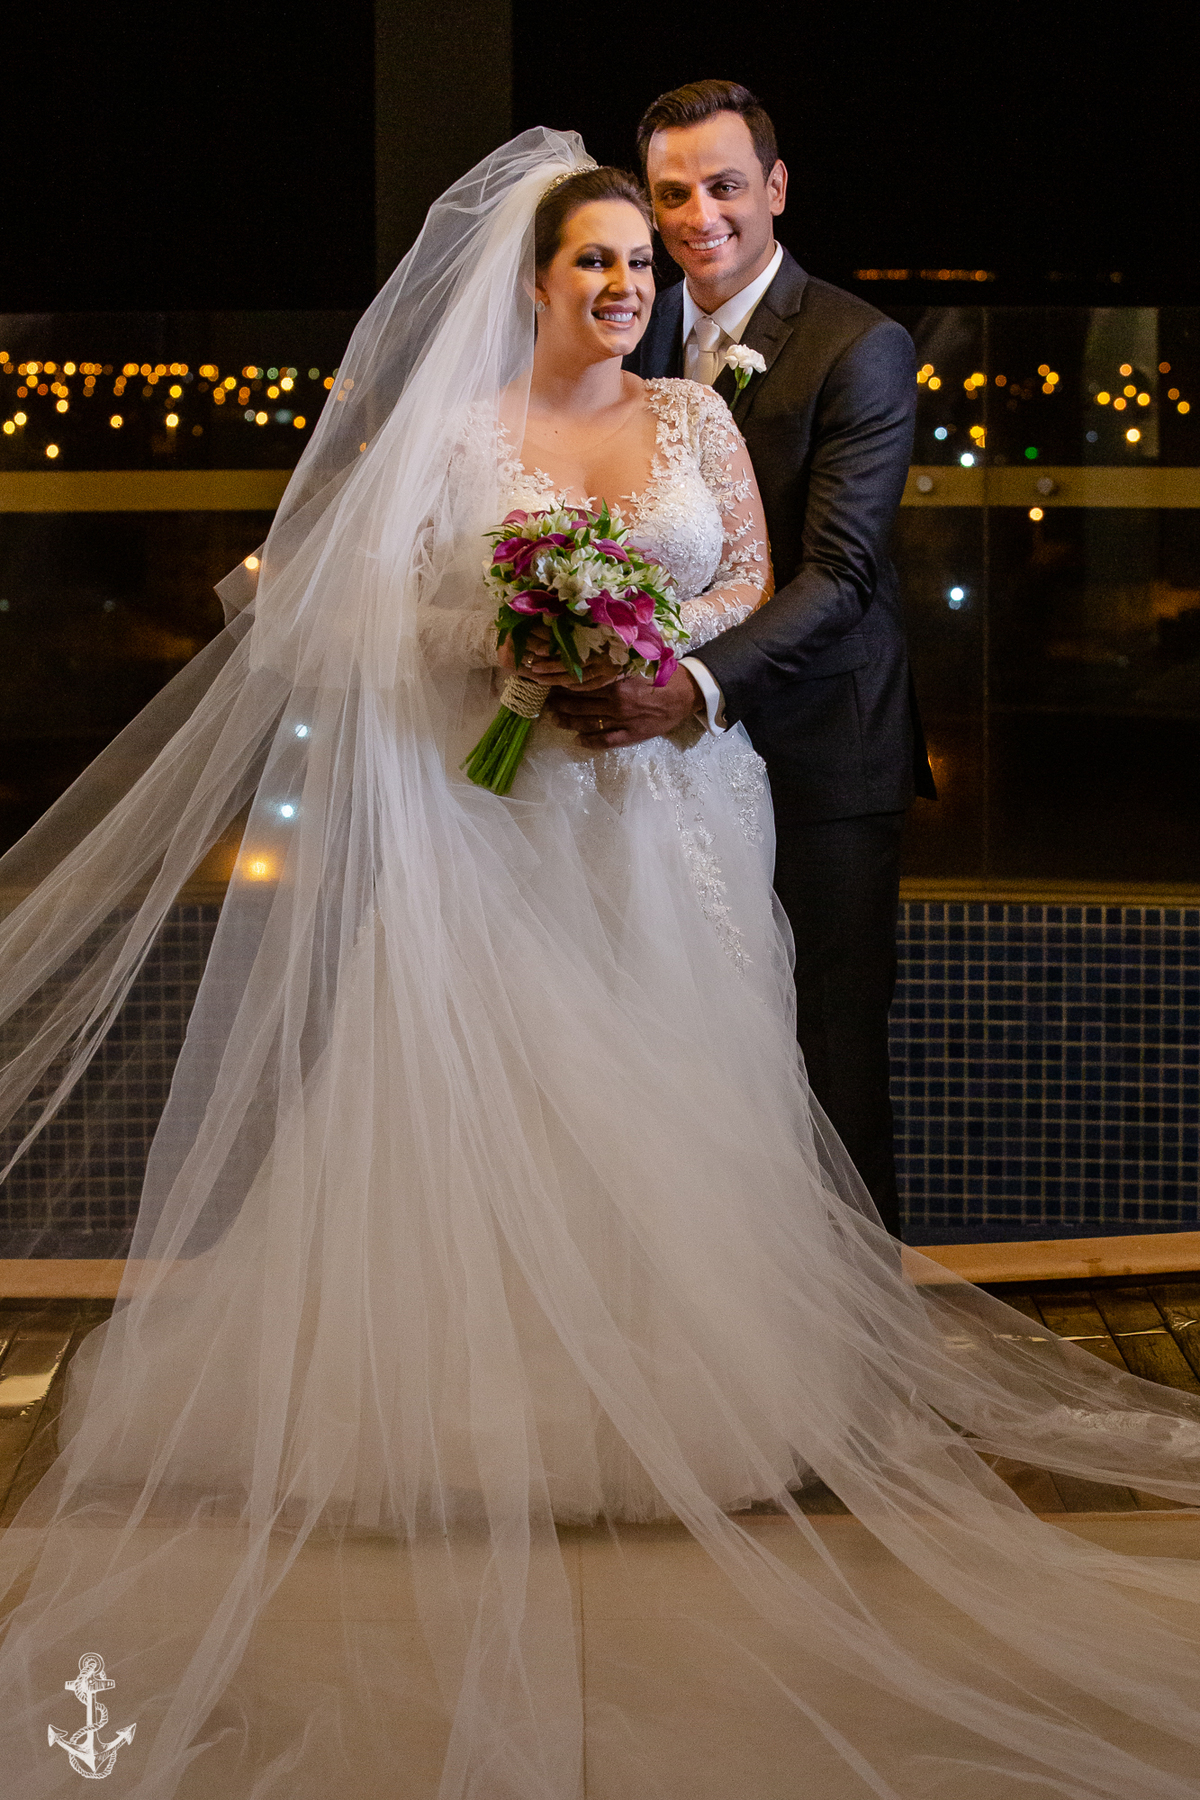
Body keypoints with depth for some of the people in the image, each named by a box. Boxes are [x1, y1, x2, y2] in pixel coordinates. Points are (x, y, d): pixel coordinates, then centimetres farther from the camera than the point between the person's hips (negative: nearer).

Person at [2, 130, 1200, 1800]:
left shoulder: (696, 415, 9)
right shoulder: (457, 424, 3)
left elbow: (751, 580, 7)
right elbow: (379, 604, 1)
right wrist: (517, 650, -15)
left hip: (672, 795, 2)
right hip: (505, 799, -2)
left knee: (670, 1080, 1)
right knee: (499, 1082, -5)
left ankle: (681, 1388, 9)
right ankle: (502, 1394, 2)